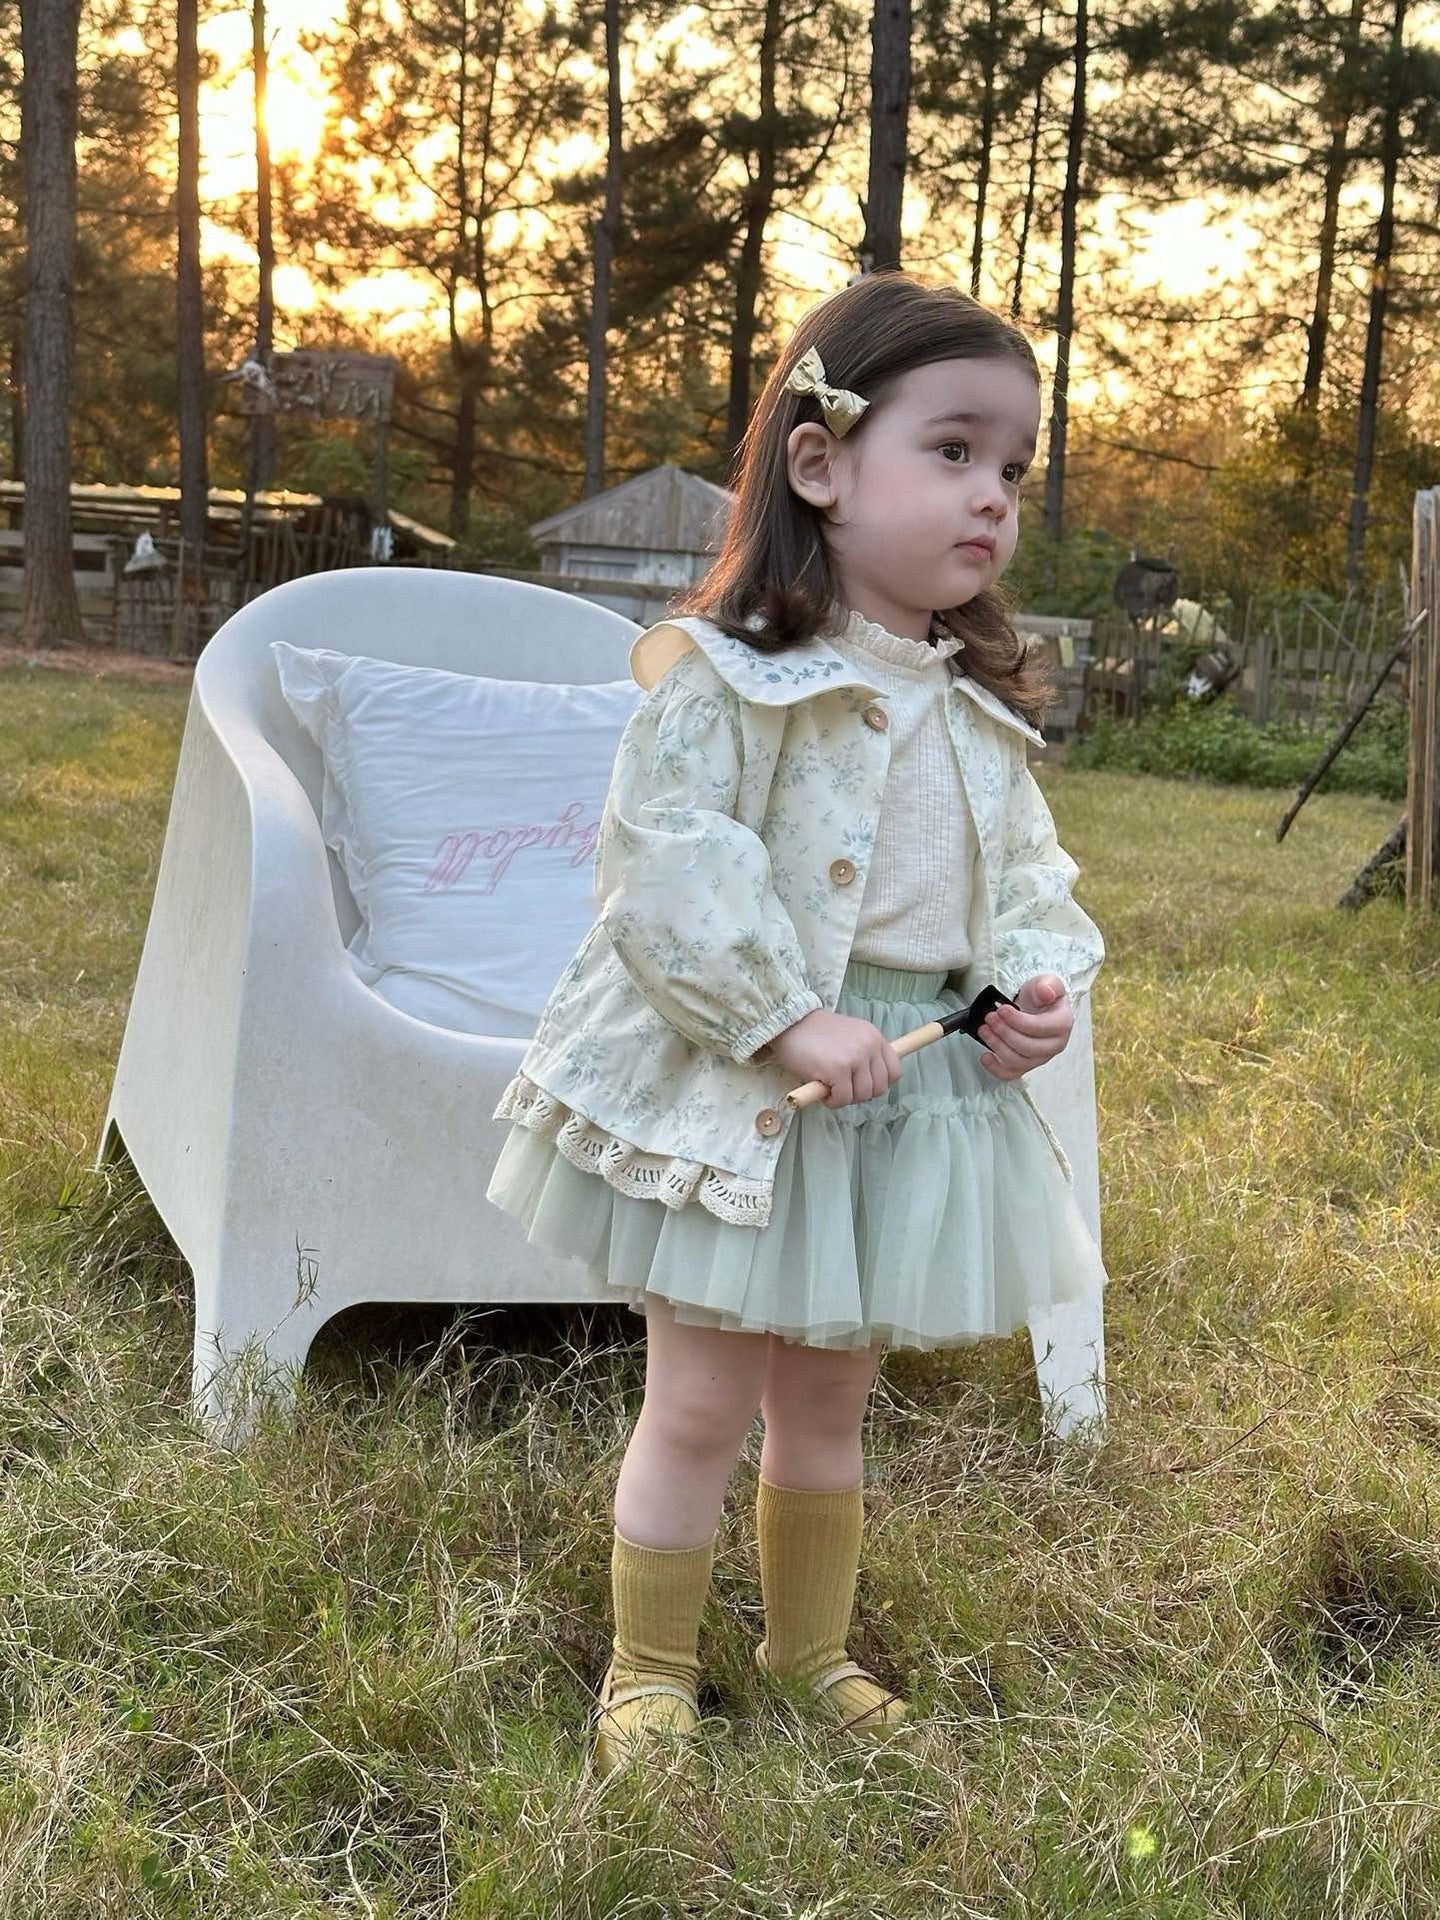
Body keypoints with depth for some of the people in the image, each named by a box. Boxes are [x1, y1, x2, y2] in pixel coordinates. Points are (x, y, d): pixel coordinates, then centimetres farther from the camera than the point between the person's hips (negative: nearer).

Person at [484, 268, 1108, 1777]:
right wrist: (791, 1019, -24)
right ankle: (648, 1673, 24)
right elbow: (668, 872, -20)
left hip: (923, 1091, 6)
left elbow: (1029, 868, 15)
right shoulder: (725, 671, -15)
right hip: (735, 1089, -6)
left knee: (829, 1396, 20)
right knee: (701, 1402, 4)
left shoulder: (982, 704, 7)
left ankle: (811, 1647, 39)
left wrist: (1044, 980, -4)